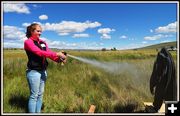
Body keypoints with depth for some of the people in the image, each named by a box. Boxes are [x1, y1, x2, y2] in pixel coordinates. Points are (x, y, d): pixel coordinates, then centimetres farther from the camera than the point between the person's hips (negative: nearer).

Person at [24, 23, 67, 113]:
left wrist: (59, 59, -17)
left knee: (40, 94, 13)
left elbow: (49, 53, 2)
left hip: (43, 71, 7)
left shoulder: (43, 43, 12)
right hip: (34, 72, -6)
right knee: (34, 96, 1)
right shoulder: (28, 42, -8)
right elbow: (40, 52, -21)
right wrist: (57, 54, -24)